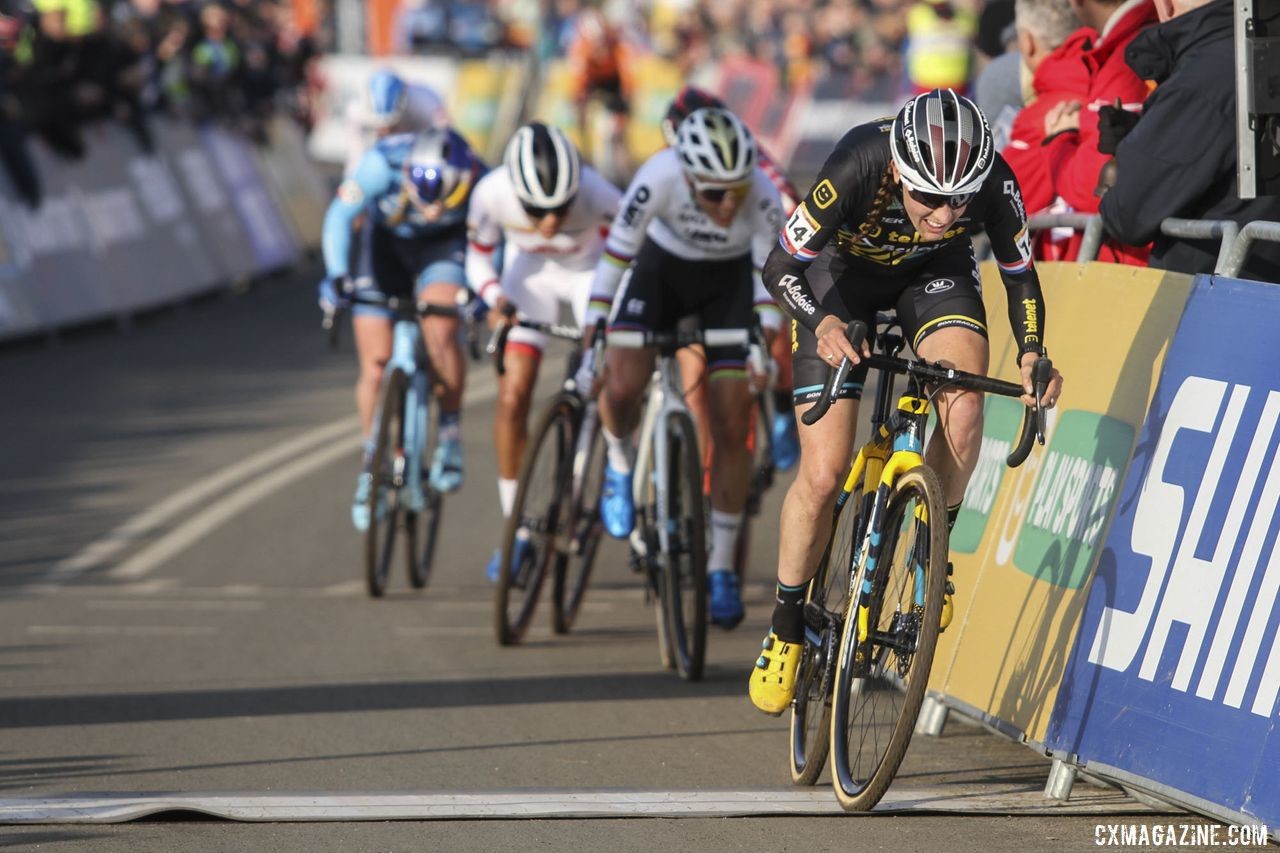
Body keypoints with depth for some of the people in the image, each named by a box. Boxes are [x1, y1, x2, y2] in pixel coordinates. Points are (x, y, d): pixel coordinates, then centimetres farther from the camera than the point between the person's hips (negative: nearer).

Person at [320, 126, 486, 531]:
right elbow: (340, 216, -22)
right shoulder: (383, 164, -35)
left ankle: (451, 436, -9)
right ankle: (372, 463, 16)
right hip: (387, 242, 1)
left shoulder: (478, 180, -32)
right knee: (375, 365, -4)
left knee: (441, 334, -28)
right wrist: (336, 276, -33)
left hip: (443, 245, -1)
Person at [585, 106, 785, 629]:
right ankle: (620, 464, 13)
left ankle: (721, 567, 5)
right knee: (622, 386, -22)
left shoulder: (762, 198, -34)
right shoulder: (658, 179, -35)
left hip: (730, 281, 0)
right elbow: (615, 257, -28)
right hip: (662, 267, 0)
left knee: (732, 425, -7)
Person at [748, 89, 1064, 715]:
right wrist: (822, 323, -48)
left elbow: (1019, 275, -13)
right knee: (823, 477, -10)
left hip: (934, 274, 2)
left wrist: (1032, 353, -30)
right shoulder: (857, 168, -38)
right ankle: (787, 626, 12)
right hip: (841, 271, -2)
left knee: (963, 403, -30)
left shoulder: (994, 183, -31)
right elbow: (781, 267, -29)